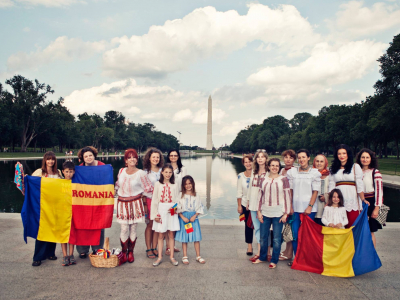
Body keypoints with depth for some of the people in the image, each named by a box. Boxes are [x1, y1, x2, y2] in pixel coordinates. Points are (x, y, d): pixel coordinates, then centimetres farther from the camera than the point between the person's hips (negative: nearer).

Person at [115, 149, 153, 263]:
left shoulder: (141, 173, -7)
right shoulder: (121, 171, 2)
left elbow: (148, 188, 2)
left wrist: (142, 197, 7)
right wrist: (119, 193, 16)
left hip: (135, 203, -2)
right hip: (122, 203, 2)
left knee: (133, 229, 5)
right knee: (124, 228, -1)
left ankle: (130, 252, 20)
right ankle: (124, 253, 14)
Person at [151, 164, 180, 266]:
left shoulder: (174, 185, 4)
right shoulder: (158, 184, 0)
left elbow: (176, 200, 7)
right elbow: (154, 200, 0)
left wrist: (175, 208, -13)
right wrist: (155, 214, -5)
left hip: (171, 211, 1)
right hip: (161, 211, -1)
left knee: (171, 234, 7)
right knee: (160, 235, 5)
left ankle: (171, 256, 17)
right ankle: (160, 257, 16)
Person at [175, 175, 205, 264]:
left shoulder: (196, 196, 4)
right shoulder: (181, 195, -1)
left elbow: (199, 208, 4)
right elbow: (178, 208, -3)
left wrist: (194, 216, -10)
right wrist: (183, 217, -13)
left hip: (194, 218, 1)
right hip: (183, 218, -1)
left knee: (196, 237, 3)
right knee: (184, 238, 4)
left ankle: (198, 256, 14)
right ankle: (185, 257, 15)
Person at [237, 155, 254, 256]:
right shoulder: (241, 176, 1)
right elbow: (239, 192, 4)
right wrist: (239, 206, 2)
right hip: (245, 204, 2)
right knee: (248, 225, 9)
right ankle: (249, 246, 21)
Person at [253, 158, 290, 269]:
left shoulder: (283, 179, 0)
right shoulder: (264, 180, 9)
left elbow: (287, 196, -1)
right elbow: (261, 196, 12)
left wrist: (286, 213, -6)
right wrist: (259, 211, 5)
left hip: (278, 213, -3)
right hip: (265, 213, 3)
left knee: (277, 239, 3)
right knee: (263, 237, 10)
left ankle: (274, 260, 18)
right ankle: (262, 257, 28)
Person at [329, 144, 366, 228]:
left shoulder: (355, 167, 6)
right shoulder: (333, 169, 14)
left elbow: (360, 186, 0)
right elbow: (331, 187, 10)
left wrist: (363, 200, -6)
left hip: (352, 202, -2)